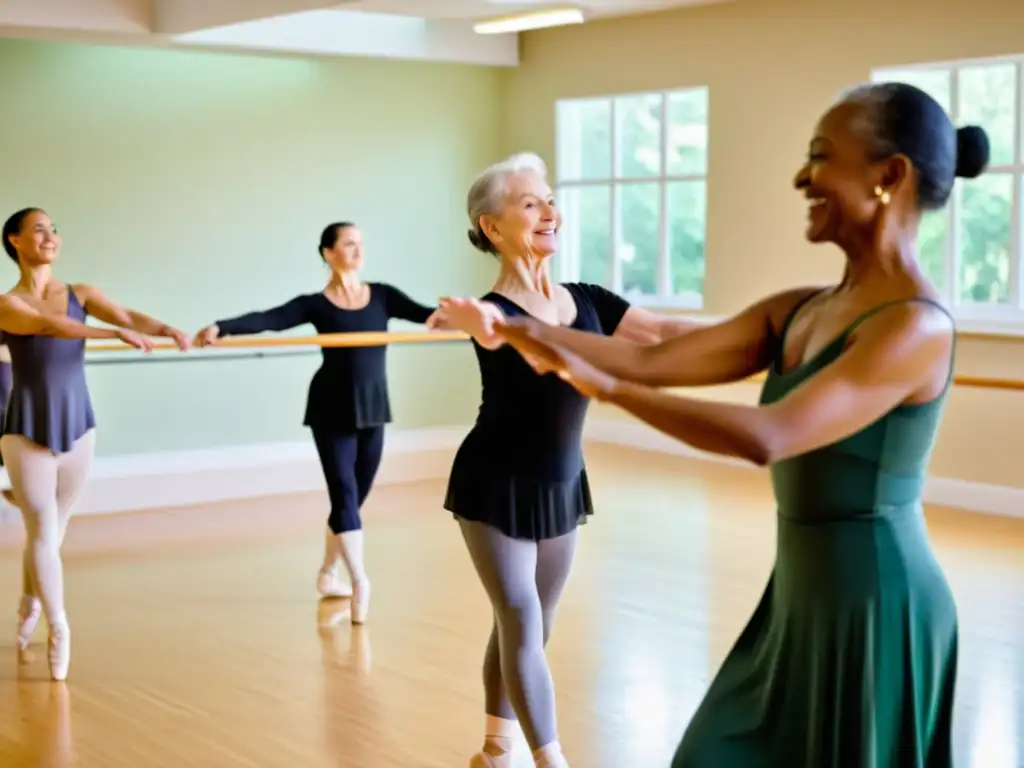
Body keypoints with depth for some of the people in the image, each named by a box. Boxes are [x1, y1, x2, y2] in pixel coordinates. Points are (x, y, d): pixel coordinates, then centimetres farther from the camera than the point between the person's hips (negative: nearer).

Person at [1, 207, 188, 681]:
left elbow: (127, 315, -12)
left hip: (77, 425, 4)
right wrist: (118, 334, -38)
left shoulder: (80, 294, 3)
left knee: (53, 530, 15)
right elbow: (50, 327, -26)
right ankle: (59, 630, -2)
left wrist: (167, 329, -33)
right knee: (42, 531, -9)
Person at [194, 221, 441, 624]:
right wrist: (221, 328, -32)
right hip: (332, 410, -4)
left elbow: (423, 313, -4)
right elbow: (268, 319, -16)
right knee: (344, 493, -12)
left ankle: (328, 573, 27)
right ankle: (359, 580, -17)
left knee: (355, 497, 11)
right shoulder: (315, 304, -4)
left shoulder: (382, 295, 7)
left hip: (373, 409, 4)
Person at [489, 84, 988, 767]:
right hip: (801, 600, 8)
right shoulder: (798, 312, 6)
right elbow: (655, 361, 2)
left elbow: (767, 438, -30)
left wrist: (606, 386, -25)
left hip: (874, 608, -8)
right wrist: (520, 329, -2)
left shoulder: (915, 325, -20)